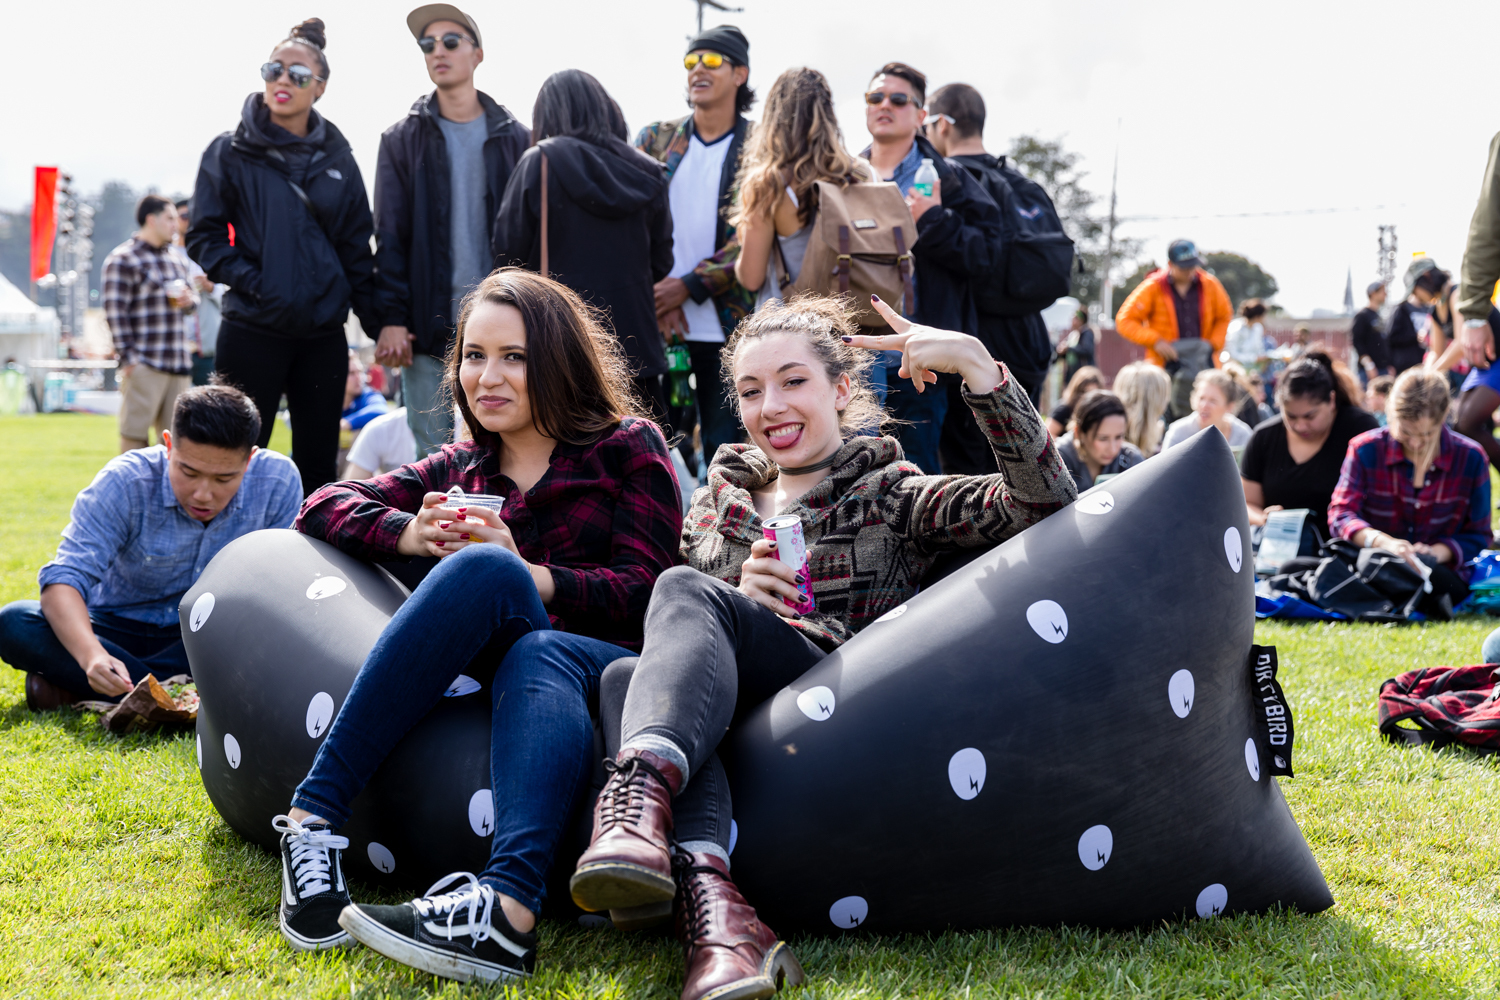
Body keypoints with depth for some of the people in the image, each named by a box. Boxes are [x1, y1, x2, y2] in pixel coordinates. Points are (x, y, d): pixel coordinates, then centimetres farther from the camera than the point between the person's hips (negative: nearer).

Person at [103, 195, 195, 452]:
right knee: (135, 432, -5)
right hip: (144, 364, -7)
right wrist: (128, 357, -15)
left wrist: (188, 300, 7)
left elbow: (185, 292, 33)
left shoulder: (175, 260, 19)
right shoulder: (123, 259, -5)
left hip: (179, 363, 7)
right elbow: (115, 312, -10)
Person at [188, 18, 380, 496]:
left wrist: (378, 322, 7)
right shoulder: (230, 153, 2)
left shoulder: (337, 160, 10)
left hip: (323, 335, 3)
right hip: (253, 333, -3)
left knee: (319, 465, 8)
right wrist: (250, 280, -15)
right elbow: (204, 237, -1)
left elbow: (357, 250, 12)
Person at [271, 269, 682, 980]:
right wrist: (411, 532, -5)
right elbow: (322, 507, 16)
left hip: (606, 668, -2)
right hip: (488, 673, 3)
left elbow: (642, 593, 1)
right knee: (485, 569, -29)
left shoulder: (628, 449, 14)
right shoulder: (460, 470, 25)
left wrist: (527, 578, -14)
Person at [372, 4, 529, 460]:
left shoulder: (514, 138, 10)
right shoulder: (402, 140, 9)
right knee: (434, 458, 1)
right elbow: (389, 238, 4)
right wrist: (391, 318, -6)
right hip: (428, 326, 0)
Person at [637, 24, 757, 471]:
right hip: (656, 328, 3)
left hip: (727, 330, -2)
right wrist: (658, 297, -7)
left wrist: (688, 286, -12)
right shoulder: (654, 140, 12)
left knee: (724, 449, 0)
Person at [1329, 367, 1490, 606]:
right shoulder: (1366, 449, 3)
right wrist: (1383, 542, -26)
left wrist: (1437, 552, -12)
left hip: (1441, 575, -1)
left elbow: (1478, 537, 9)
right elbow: (1340, 514, -6)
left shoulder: (1471, 458, 5)